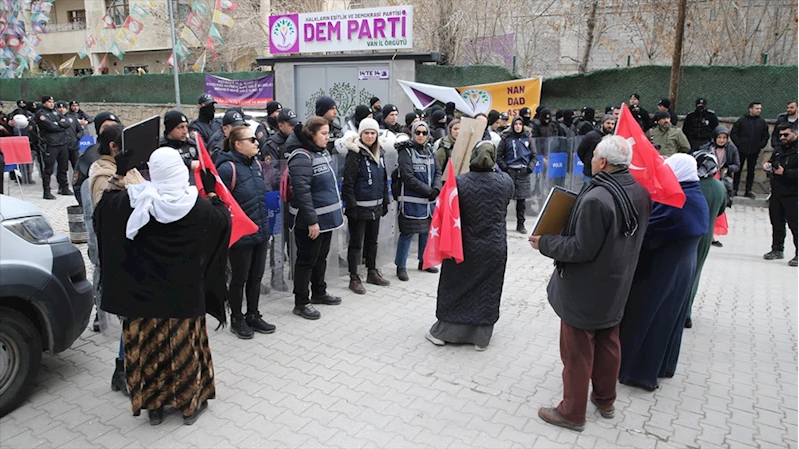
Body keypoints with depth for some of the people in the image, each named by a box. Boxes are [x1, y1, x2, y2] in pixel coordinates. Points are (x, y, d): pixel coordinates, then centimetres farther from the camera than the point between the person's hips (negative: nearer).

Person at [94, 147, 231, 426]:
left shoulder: (133, 200, -10)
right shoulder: (197, 205, -14)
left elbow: (103, 208, 8)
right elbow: (222, 221, 2)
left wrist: (117, 180, 16)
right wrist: (212, 193, 9)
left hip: (142, 293, 1)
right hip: (183, 295, -1)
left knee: (148, 346, 15)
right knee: (184, 346, 12)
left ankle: (153, 405, 28)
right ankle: (190, 404, 25)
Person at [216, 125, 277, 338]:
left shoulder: (256, 164, 7)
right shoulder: (228, 168, -18)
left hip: (260, 232, 7)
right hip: (240, 235, -7)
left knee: (256, 277, 16)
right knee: (239, 279, 9)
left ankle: (253, 316, 32)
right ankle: (236, 319, 27)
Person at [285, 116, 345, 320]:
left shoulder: (322, 153, 11)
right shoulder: (301, 157, -19)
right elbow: (302, 191, -25)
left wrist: (335, 212, 20)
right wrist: (311, 221, -25)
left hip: (326, 217, 9)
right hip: (310, 220, -9)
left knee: (321, 257, 20)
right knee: (307, 260, 2)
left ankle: (319, 292, 36)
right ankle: (301, 303, 13)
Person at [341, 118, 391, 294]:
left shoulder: (379, 153, 9)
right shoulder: (355, 154, -12)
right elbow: (348, 183, -15)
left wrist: (385, 202, 15)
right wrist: (351, 206, -19)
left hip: (375, 206, 7)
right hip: (359, 207, -7)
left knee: (372, 240, 18)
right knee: (356, 243, 2)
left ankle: (372, 272, 31)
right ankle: (354, 278, 12)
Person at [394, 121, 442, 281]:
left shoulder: (429, 151, 12)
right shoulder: (406, 151, -9)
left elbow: (438, 171, 8)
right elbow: (408, 177, -17)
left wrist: (436, 189, -11)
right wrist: (428, 191, -16)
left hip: (430, 199, 7)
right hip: (411, 200, -7)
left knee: (426, 230, 15)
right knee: (407, 233, -3)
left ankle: (424, 261, 31)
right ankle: (401, 266, 9)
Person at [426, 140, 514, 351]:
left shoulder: (460, 182, -16)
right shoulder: (505, 182, -8)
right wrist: (493, 167, 20)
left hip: (464, 247, -1)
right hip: (494, 249, 1)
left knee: (455, 288, 13)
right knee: (487, 291, 13)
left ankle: (442, 332, 24)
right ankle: (481, 337, 23)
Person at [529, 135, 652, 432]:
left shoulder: (596, 199, -29)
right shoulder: (640, 192, -2)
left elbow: (581, 249, -26)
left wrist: (544, 243, -13)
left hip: (585, 291, -8)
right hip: (616, 286, 8)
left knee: (577, 353, 8)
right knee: (608, 345, 23)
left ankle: (572, 412, 23)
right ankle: (605, 400, 41)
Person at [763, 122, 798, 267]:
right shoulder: (778, 149, 14)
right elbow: (772, 162, 28)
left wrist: (785, 172, -21)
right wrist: (768, 165, 7)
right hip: (776, 193, 7)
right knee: (777, 223, 14)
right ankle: (777, 249, 26)